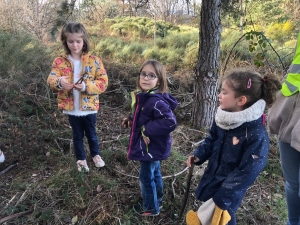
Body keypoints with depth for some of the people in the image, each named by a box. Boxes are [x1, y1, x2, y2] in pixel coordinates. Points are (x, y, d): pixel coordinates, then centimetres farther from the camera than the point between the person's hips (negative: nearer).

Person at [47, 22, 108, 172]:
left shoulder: (94, 61, -8)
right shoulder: (59, 61, -5)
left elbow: (103, 82, -11)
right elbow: (51, 79, -13)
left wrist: (87, 86, -26)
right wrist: (59, 82, -37)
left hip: (89, 106, -1)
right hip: (71, 107, 1)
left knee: (91, 133, 19)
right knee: (77, 135, 18)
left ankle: (95, 155, 43)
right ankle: (81, 159, 38)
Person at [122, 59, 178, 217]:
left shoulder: (156, 101, -29)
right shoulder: (144, 97, 2)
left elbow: (170, 122, -37)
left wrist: (146, 130, -29)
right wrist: (131, 121, 2)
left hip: (151, 147, -9)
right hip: (153, 147, 9)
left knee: (146, 177, 9)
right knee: (154, 174, 25)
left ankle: (151, 208, 31)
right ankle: (157, 201, 46)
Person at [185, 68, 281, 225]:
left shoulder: (257, 135, -30)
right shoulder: (222, 119, -8)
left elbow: (247, 172, -26)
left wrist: (222, 197, -23)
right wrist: (198, 155, -7)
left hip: (230, 190, -7)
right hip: (211, 179, 7)